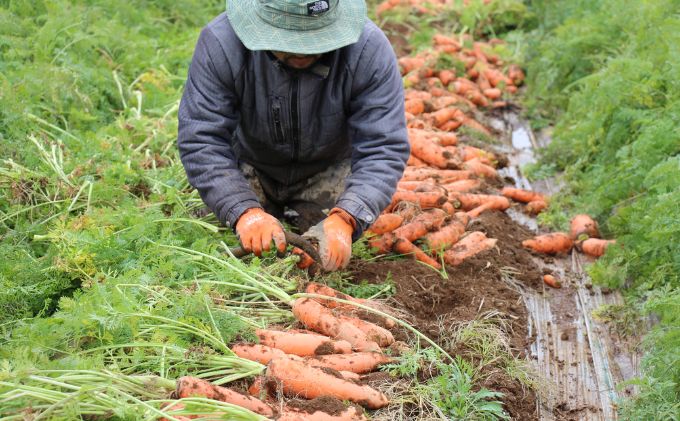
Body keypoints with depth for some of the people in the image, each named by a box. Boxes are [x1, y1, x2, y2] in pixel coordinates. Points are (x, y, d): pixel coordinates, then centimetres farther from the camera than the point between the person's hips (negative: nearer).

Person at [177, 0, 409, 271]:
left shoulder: (370, 49, -30)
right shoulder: (221, 44, -30)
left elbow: (383, 149, -30)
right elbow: (200, 142, -28)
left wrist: (344, 219, -46)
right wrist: (244, 211, -42)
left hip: (327, 171, 1)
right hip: (248, 166, 0)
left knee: (334, 257, -5)